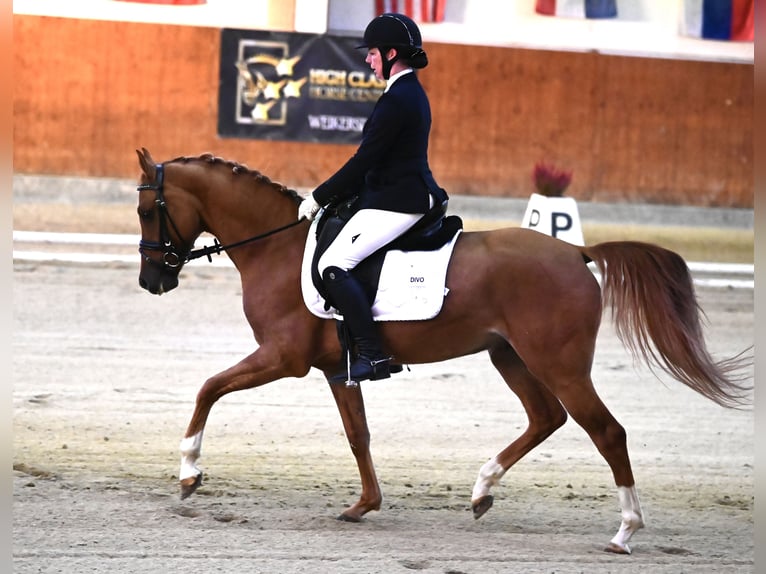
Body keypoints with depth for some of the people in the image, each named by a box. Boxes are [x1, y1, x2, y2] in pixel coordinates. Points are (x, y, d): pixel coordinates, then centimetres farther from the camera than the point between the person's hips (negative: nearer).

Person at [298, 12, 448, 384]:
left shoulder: (397, 99, -17)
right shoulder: (413, 93, 16)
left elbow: (365, 159, -18)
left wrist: (319, 198, -10)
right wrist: (334, 195, 18)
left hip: (394, 205, -11)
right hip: (410, 195, 11)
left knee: (333, 265, -18)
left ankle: (372, 355, -24)